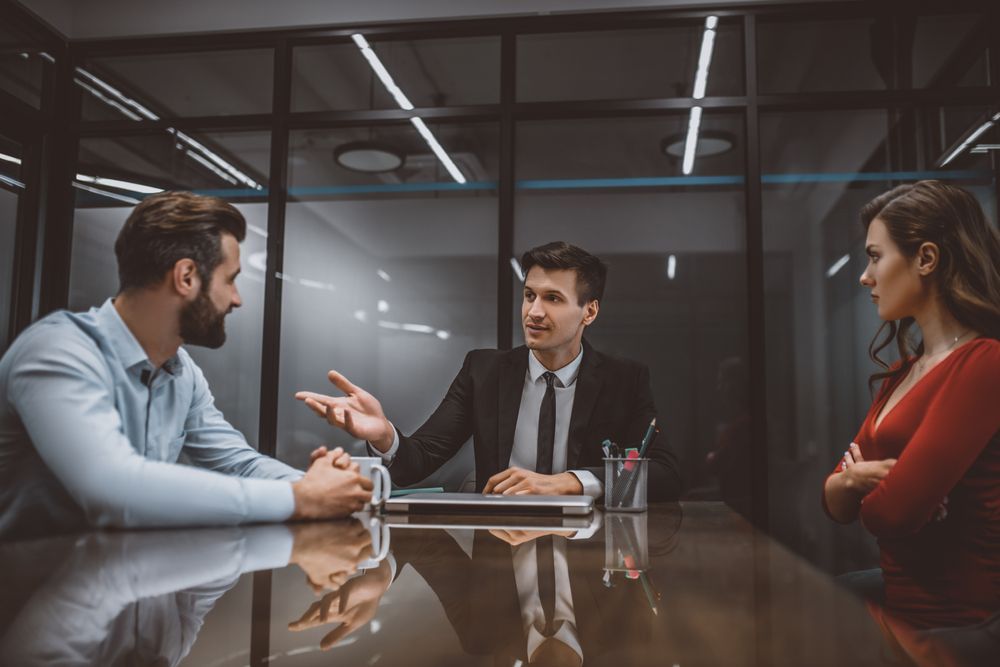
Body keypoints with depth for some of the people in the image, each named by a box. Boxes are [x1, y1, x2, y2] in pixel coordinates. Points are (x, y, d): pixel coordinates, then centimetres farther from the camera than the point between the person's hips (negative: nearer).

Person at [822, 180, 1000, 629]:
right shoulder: (903, 372, 9)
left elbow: (891, 513, -24)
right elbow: (837, 505, 10)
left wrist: (877, 489, -2)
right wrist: (851, 478, -12)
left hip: (958, 622, -7)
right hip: (900, 600, 7)